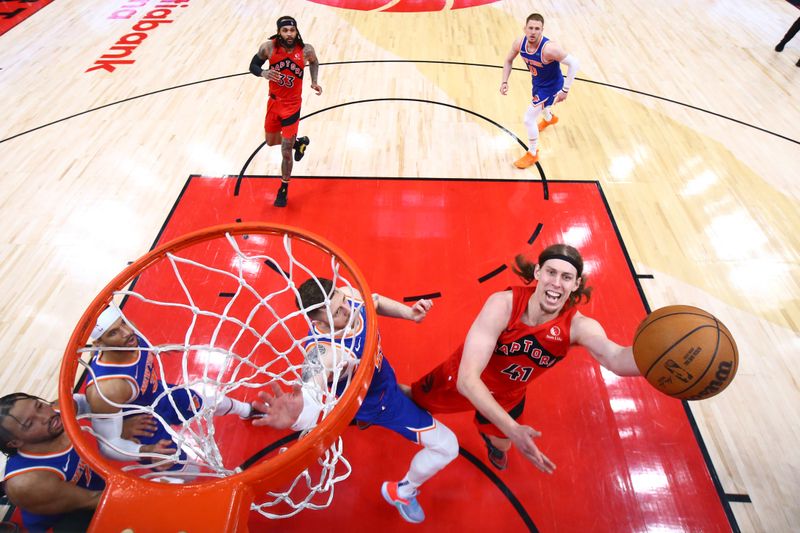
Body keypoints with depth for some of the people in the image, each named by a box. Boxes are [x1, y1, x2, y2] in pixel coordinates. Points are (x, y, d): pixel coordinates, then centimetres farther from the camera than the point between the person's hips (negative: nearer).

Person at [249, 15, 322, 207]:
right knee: (271, 141, 20)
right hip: (274, 101, 3)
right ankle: (299, 142, 50)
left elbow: (314, 62, 9)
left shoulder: (306, 50, -14)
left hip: (292, 105, -3)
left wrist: (314, 82, -6)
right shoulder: (268, 47, -13)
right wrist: (264, 73, -24)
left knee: (286, 152, -5)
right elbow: (253, 66, -1)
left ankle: (284, 189, 15)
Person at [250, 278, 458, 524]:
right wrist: (297, 415, -85)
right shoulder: (324, 352, -45)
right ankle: (402, 492, 26)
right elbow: (310, 393, -62)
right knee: (447, 447, -3)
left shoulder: (346, 294, -25)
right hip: (377, 402, -7)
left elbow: (376, 301, -4)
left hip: (384, 375, 7)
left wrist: (409, 313, -19)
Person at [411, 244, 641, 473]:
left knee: (501, 447, 28)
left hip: (508, 395, 3)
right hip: (461, 379, -2)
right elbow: (467, 379, -41)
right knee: (410, 400, 20)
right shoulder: (503, 304, -38)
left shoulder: (577, 325, -29)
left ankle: (486, 429, 66)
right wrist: (512, 429, -51)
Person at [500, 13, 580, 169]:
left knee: (529, 119, -10)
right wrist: (504, 82, -10)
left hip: (550, 86, -7)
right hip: (537, 82, 8)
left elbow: (574, 63, -31)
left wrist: (565, 90, -30)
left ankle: (532, 154, 13)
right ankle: (549, 119, 75)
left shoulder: (548, 48, -38)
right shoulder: (519, 43, -20)